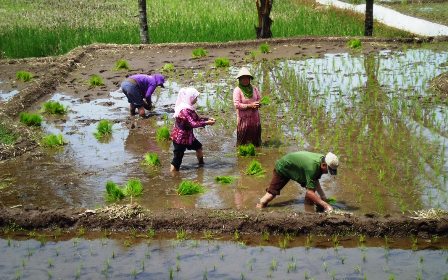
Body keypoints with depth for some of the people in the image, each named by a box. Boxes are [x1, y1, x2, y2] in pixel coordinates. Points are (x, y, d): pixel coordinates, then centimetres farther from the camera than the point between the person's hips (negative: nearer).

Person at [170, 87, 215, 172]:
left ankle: (201, 164, 44)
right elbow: (193, 124, -31)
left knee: (198, 146, 25)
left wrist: (208, 119, -4)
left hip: (187, 135, 11)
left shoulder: (189, 107, 5)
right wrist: (206, 123, -24)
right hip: (180, 137, -11)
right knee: (177, 158, -5)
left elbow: (197, 119, 10)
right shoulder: (184, 110, -27)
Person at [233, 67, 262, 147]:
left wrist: (257, 104, -12)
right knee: (242, 140, 0)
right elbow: (236, 105, -16)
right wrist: (250, 105, -20)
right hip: (243, 119, -5)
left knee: (256, 140, 12)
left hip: (255, 118, 5)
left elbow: (260, 100, 12)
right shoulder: (237, 90, -9)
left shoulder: (254, 89, 8)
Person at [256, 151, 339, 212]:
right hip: (282, 168, -8)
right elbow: (309, 192, -40)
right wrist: (325, 205, -40)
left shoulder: (323, 159, -17)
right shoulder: (312, 167, -42)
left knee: (311, 185, -8)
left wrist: (322, 195, -12)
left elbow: (315, 180, -2)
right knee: (271, 194, -12)